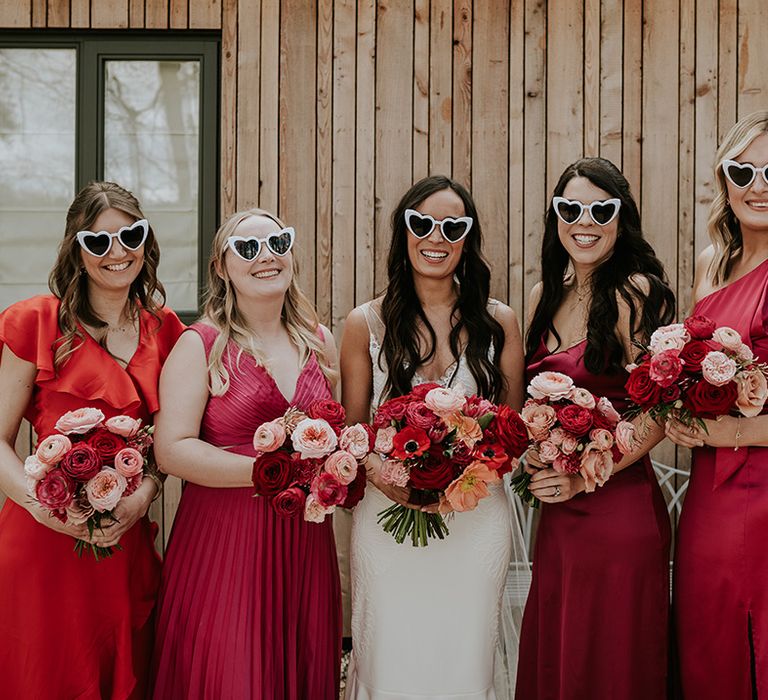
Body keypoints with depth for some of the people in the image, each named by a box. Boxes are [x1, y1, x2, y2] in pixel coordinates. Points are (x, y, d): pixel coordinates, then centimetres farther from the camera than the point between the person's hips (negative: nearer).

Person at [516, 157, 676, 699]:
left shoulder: (635, 292, -12)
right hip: (557, 513, 7)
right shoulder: (547, 294, 11)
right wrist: (535, 461, 3)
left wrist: (584, 479, -18)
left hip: (617, 508, -7)